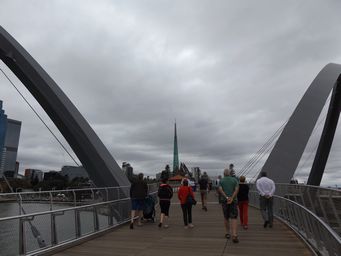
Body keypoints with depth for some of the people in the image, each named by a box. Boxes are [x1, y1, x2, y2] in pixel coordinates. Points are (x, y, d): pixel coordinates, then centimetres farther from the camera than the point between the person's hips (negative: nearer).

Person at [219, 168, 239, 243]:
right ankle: (234, 235, -16)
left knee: (226, 217, 17)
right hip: (233, 200, -1)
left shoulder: (221, 180, 4)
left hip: (224, 200, 1)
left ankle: (227, 233, 25)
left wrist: (227, 197, -18)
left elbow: (220, 189, -13)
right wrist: (231, 198, -17)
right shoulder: (234, 180, 4)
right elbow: (236, 189, -10)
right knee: (234, 218, -2)